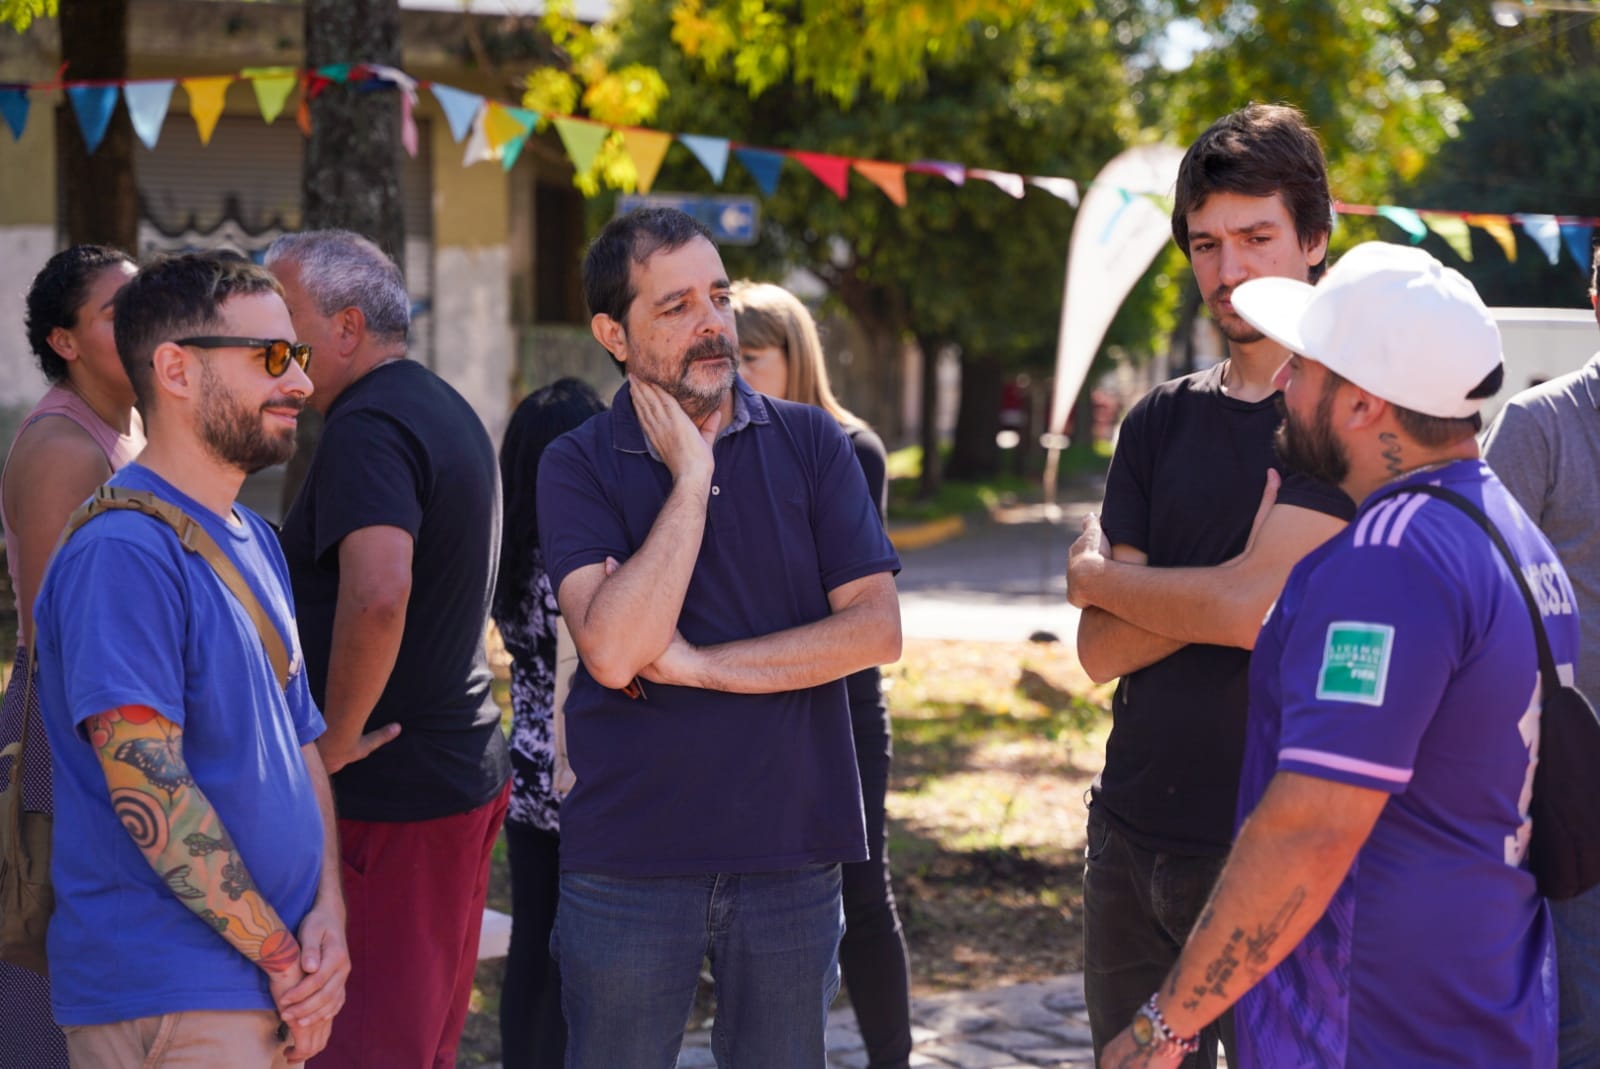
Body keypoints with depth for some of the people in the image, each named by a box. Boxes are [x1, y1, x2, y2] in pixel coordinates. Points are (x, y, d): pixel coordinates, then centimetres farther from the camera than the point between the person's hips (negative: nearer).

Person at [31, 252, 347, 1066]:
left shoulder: (253, 540, 14)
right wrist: (284, 957, -16)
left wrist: (327, 913, -1)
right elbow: (148, 789, -21)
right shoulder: (119, 553, -15)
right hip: (171, 1002, -8)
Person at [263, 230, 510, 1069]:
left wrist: (336, 741, -21)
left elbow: (378, 596, -33)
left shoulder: (366, 429, -17)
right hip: (467, 773, 10)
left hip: (387, 797, -10)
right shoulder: (446, 410, 15)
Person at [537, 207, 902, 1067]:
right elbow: (613, 651, -18)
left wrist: (696, 664, -11)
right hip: (629, 859, -1)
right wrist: (690, 475, -15)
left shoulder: (809, 443, 3)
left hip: (790, 852, 1)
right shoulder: (579, 465, -3)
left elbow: (877, 629, -6)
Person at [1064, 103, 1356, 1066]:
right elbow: (1101, 651, 1)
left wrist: (1095, 572, -3)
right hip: (1133, 835, 6)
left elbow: (1247, 607, -18)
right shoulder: (1161, 423, 9)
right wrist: (1220, 591, -14)